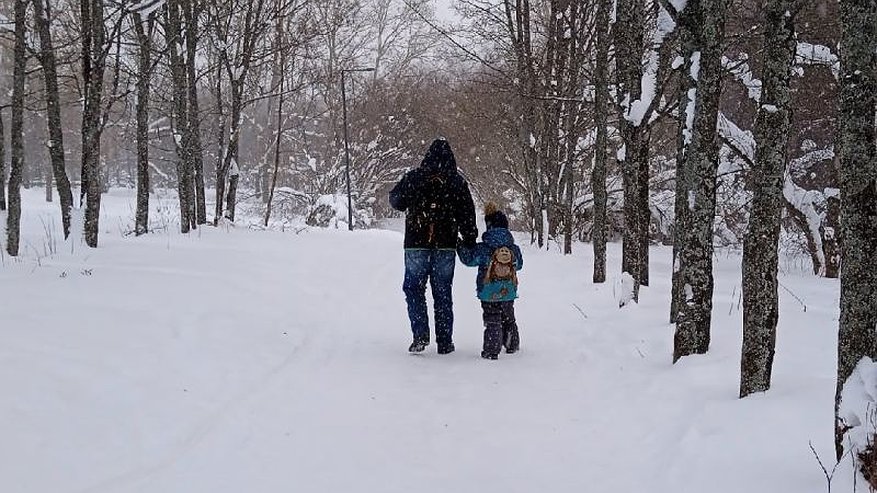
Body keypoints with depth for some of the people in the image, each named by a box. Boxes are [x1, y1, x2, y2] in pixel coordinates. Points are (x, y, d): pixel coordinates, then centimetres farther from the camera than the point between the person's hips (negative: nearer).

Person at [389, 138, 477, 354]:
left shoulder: (413, 178, -3)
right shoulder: (457, 182, 0)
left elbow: (396, 201, 9)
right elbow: (467, 215, 2)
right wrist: (470, 241, 11)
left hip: (416, 244, -1)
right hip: (446, 246, 1)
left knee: (414, 288, 9)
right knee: (443, 293, 8)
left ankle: (420, 334, -6)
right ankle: (444, 342, 9)